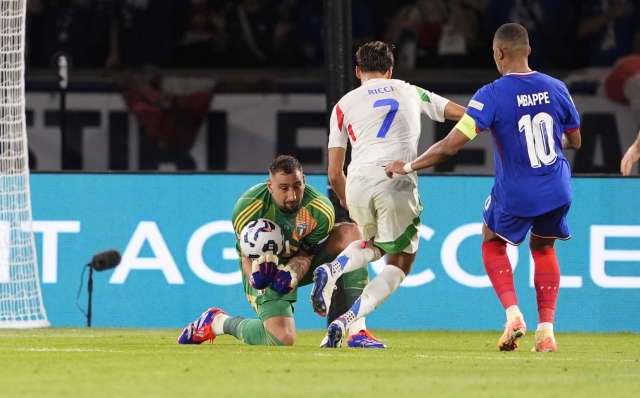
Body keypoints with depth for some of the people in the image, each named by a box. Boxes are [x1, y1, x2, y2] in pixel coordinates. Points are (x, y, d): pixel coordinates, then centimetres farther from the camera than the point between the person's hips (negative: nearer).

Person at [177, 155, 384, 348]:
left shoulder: (320, 211, -24)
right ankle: (217, 322, 7)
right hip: (266, 267, -4)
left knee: (350, 234, -23)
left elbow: (306, 255, -14)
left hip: (299, 262, 4)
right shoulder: (248, 208, -29)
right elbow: (247, 255, -18)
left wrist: (292, 273, -38)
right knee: (282, 338, -24)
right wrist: (255, 276, -42)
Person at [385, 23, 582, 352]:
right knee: (543, 248, 26)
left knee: (492, 242, 23)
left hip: (515, 195, -4)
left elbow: (450, 146, -18)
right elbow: (574, 141, 12)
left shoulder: (491, 96, -16)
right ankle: (546, 330, 15)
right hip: (557, 192, 4)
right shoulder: (556, 89, -3)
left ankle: (513, 313, 3)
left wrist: (407, 167, -5)